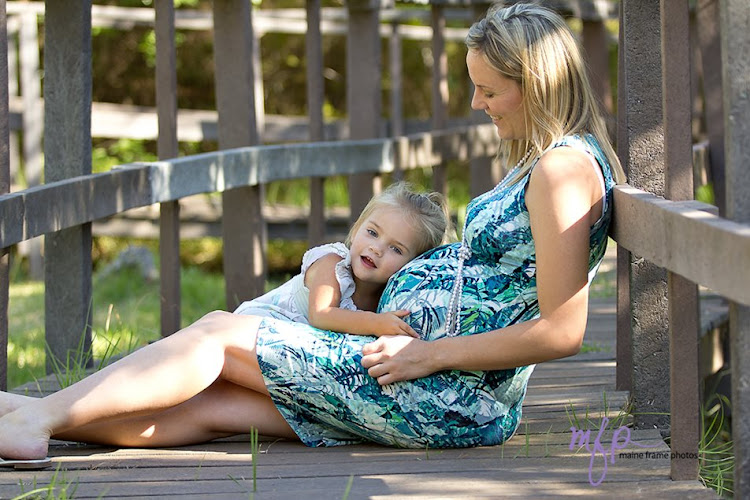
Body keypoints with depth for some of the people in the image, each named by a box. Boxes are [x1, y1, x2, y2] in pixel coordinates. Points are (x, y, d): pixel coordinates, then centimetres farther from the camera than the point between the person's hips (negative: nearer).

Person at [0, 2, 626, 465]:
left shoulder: (564, 168, -15)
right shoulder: (542, 161, 17)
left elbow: (563, 331, -21)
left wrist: (430, 354, -17)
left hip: (450, 397, -9)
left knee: (218, 333, -6)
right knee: (210, 405, 3)